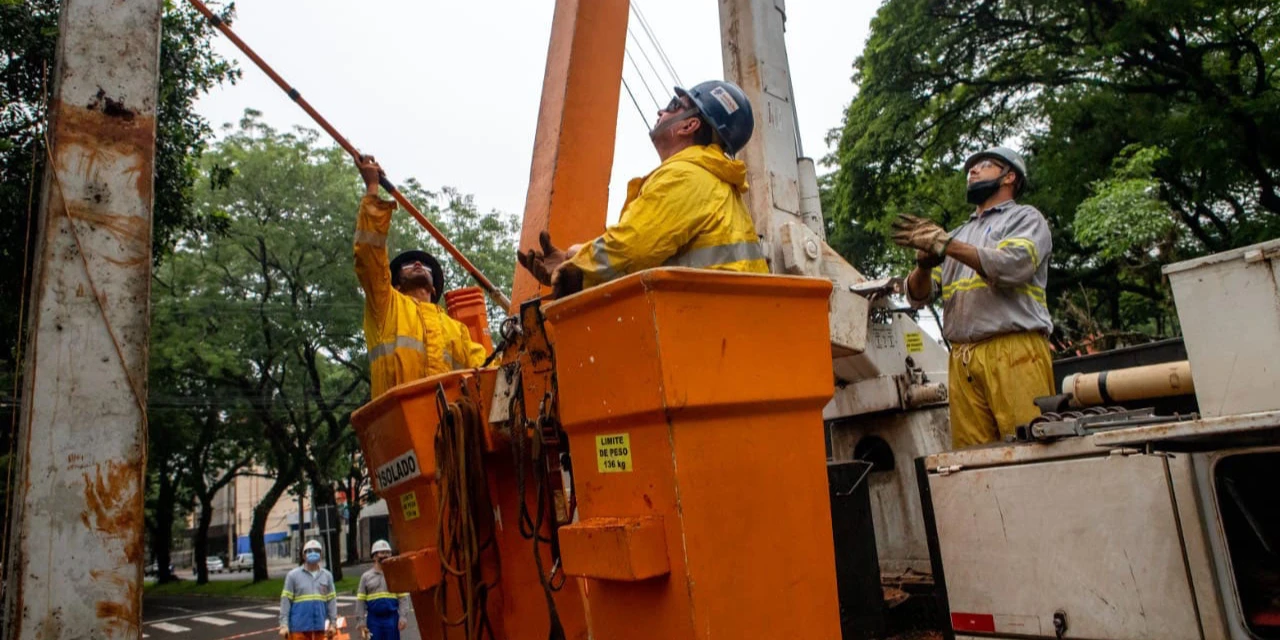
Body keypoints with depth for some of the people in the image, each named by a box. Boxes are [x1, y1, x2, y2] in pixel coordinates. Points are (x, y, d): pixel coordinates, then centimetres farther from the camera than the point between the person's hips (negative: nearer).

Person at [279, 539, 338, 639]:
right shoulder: (293, 575, -1)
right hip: (299, 626, -3)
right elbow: (286, 600, -4)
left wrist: (333, 623, 4)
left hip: (319, 626, 3)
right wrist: (284, 625, -10)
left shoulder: (327, 575, 8)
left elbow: (331, 600, 8)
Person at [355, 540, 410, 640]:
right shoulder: (366, 576, 6)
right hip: (373, 619, 0)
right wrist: (360, 620, -3)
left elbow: (403, 597, 0)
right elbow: (360, 600, 3)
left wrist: (403, 617, -9)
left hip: (392, 618, 0)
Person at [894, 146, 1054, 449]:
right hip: (962, 358, 4)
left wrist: (946, 245, -13)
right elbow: (918, 295, 18)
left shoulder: (1025, 218, 13)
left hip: (1015, 351, -4)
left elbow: (1013, 266, -9)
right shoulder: (959, 233, 28)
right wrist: (925, 264, -4)